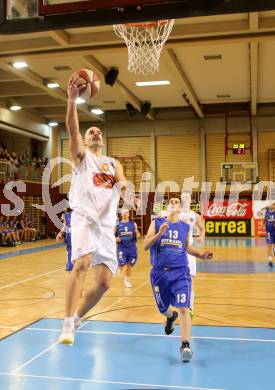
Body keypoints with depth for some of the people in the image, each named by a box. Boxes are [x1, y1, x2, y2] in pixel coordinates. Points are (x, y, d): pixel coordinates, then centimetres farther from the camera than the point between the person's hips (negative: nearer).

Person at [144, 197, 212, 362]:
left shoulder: (185, 227, 7)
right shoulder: (156, 223, 1)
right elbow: (145, 246, -6)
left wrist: (202, 255, 7)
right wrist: (159, 234, -20)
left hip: (180, 273, 0)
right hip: (159, 273, 1)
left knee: (184, 308, -16)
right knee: (163, 308, 18)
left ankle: (186, 345, -11)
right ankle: (171, 316, 54)